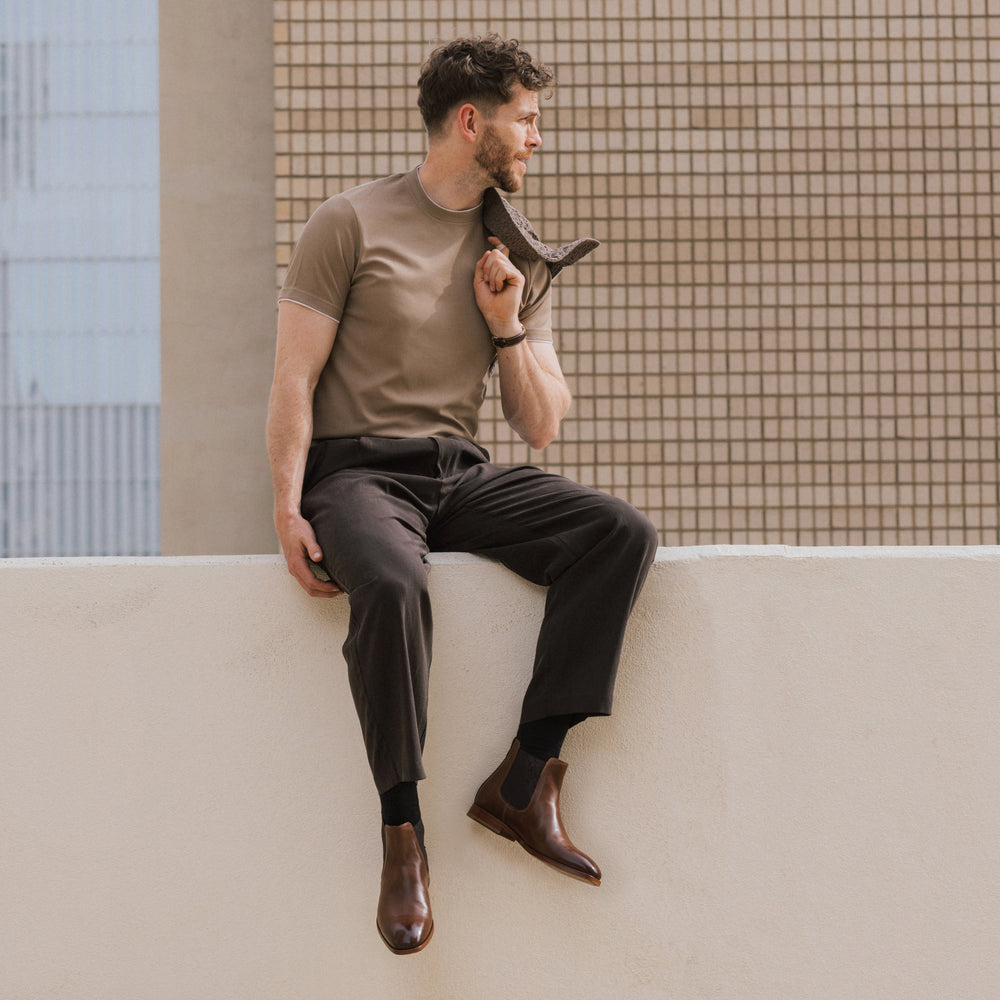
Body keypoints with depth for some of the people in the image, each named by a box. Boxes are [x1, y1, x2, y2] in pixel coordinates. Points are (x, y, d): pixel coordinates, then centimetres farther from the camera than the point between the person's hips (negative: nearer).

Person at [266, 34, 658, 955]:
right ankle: (402, 834, -25)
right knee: (392, 584, -39)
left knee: (623, 533, -21)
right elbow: (295, 378, -4)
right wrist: (289, 510, -15)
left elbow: (543, 428, 14)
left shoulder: (521, 259, 15)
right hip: (358, 469, -5)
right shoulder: (351, 224, 0)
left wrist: (508, 327, -3)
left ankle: (525, 779, -22)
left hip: (462, 474, 5)